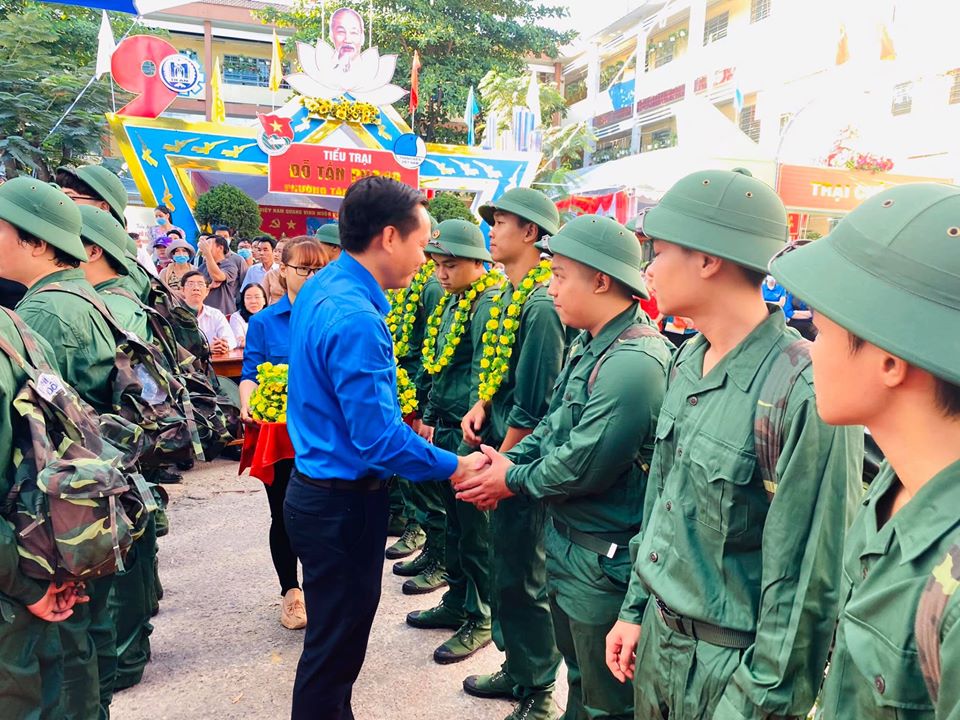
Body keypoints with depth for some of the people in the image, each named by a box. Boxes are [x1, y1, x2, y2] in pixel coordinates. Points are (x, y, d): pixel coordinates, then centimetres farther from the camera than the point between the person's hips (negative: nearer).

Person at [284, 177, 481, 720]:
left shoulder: (320, 289, 5)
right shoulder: (356, 319, -26)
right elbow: (380, 440, -26)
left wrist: (399, 419, 15)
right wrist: (455, 467, -15)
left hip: (318, 488, 10)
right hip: (345, 504, -10)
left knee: (334, 637, 25)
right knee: (336, 648, 9)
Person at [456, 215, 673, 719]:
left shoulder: (634, 361, -27)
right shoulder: (591, 345, 6)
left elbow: (582, 465, -27)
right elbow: (554, 424, 11)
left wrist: (514, 480, -12)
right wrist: (504, 462, -2)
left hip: (602, 561, -9)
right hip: (566, 539, 9)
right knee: (578, 674, 28)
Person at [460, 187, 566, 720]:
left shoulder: (541, 305, -20)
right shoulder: (508, 296, 8)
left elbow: (532, 406, -22)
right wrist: (481, 407, 1)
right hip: (500, 455, 9)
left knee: (522, 579, 6)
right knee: (504, 569, 20)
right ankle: (516, 668, 40)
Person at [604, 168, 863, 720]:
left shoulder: (807, 395, -25)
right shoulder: (689, 361, 0)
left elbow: (808, 583, -20)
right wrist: (636, 608, 11)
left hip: (730, 663, -7)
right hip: (658, 635, 7)